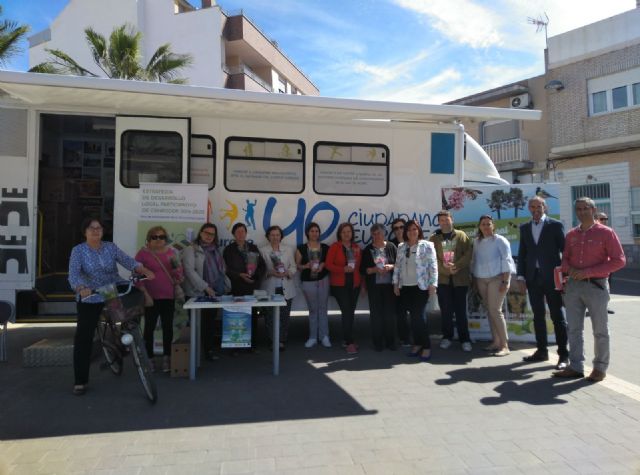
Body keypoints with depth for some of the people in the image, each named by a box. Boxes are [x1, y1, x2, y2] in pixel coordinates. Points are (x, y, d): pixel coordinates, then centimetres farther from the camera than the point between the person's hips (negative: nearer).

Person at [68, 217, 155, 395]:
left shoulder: (111, 247, 1)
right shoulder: (78, 251, -7)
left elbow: (128, 261, -11)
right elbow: (73, 274, -20)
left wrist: (144, 270, -30)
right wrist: (81, 289, -41)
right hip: (90, 299, -3)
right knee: (83, 338, -2)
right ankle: (80, 381, 9)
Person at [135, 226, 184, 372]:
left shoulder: (171, 252, 7)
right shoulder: (143, 253, -4)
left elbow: (179, 273, 13)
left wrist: (176, 266, -10)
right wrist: (145, 294, -14)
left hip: (169, 296, 3)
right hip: (151, 297, -3)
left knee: (168, 327, 8)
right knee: (149, 327, 5)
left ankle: (167, 358, 18)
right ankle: (149, 359, 15)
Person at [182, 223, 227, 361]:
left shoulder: (215, 250, 17)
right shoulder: (191, 250, -4)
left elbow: (222, 269, 23)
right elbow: (189, 270, -14)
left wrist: (223, 286, 11)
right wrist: (205, 287, -18)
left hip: (214, 293, 5)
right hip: (196, 294, -5)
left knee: (209, 322, 8)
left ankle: (209, 350, 14)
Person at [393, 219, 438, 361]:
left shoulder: (427, 246, -2)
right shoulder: (401, 247, 12)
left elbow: (433, 266, -7)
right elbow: (397, 266, 14)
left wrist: (433, 284, -13)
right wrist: (395, 283, 8)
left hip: (421, 286, -5)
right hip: (405, 287, 5)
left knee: (418, 316, -9)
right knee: (412, 317, 8)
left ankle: (426, 346, 2)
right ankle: (417, 344, 19)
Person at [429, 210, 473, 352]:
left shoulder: (461, 235, 8)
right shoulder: (433, 238, 8)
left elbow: (468, 253, -2)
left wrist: (456, 266, -15)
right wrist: (445, 269, -14)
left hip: (460, 278, -1)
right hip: (442, 278, 1)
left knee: (461, 310, 1)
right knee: (446, 310, 5)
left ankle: (465, 339, 8)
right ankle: (447, 337, 17)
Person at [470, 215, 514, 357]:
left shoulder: (500, 240, -5)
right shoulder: (477, 242, 11)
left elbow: (506, 261, -10)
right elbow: (474, 261, 16)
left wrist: (505, 281, -16)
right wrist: (474, 279, 14)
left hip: (496, 278, -5)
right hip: (481, 279, 6)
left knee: (495, 311, -11)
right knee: (489, 311, 7)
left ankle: (504, 345, -6)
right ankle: (496, 341, 14)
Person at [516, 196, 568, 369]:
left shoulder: (555, 225, -1)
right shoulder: (524, 228, 11)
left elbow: (565, 250, -2)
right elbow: (522, 253, 12)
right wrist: (521, 277, 5)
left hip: (552, 277, -4)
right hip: (533, 277, 4)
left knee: (557, 316, 0)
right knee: (538, 316, 10)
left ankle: (563, 354, 7)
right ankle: (541, 351, 20)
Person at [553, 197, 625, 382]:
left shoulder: (606, 233, -4)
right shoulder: (571, 235, 10)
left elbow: (619, 260, -8)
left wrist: (588, 272, -16)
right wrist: (569, 269, -8)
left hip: (596, 285, -4)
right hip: (573, 285, 5)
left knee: (600, 330, 6)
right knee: (574, 328, 7)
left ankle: (600, 368, 18)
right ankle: (576, 367, 15)